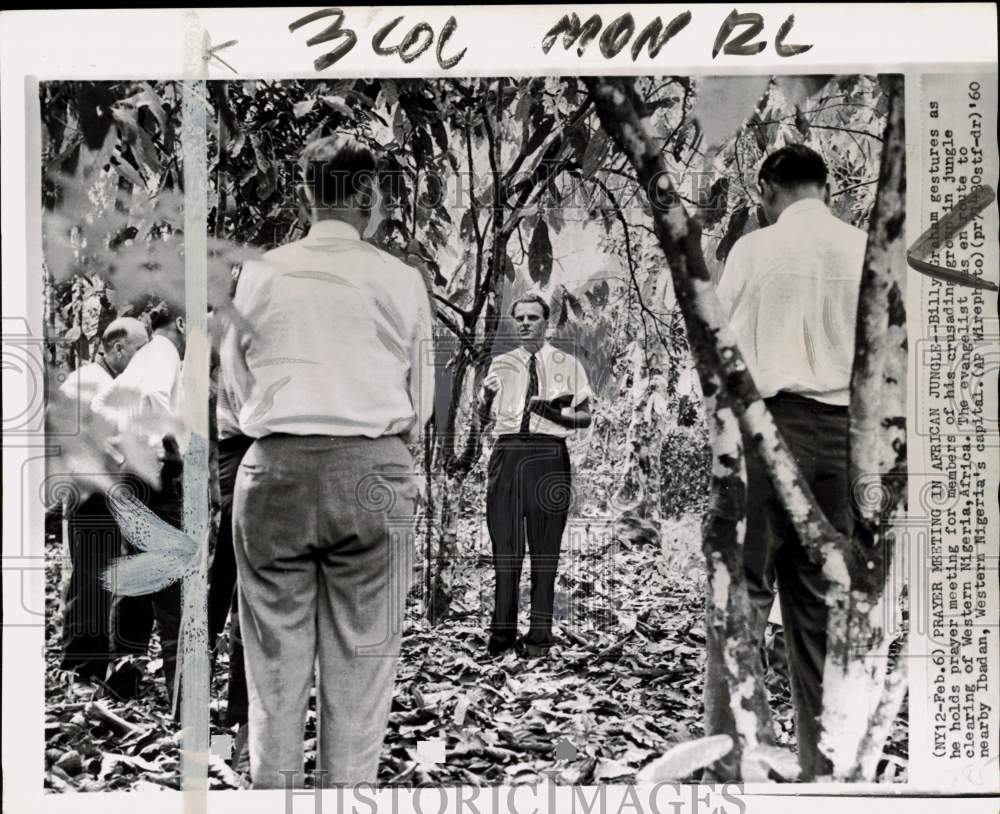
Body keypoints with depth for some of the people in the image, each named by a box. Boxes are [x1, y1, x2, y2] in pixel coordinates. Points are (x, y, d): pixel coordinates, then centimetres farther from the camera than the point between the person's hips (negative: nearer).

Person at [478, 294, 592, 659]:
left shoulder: (567, 365, 10)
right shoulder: (500, 365, 16)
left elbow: (585, 417, 8)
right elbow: (484, 418, 15)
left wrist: (557, 412, -11)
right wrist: (485, 399, -6)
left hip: (548, 455, -1)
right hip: (508, 453, 2)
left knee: (545, 546, 1)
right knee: (505, 543, 1)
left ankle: (540, 632, 7)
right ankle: (503, 630, 7)